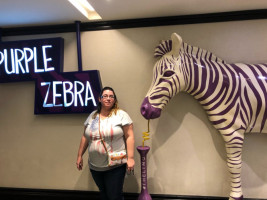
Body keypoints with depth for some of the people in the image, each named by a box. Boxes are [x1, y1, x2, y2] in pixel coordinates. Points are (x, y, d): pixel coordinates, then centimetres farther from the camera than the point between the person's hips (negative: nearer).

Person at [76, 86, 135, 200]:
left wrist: (130, 158, -15)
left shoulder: (121, 115, -7)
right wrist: (80, 156, 13)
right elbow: (85, 137, 14)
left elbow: (129, 137, -10)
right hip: (95, 166, 5)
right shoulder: (92, 116, 8)